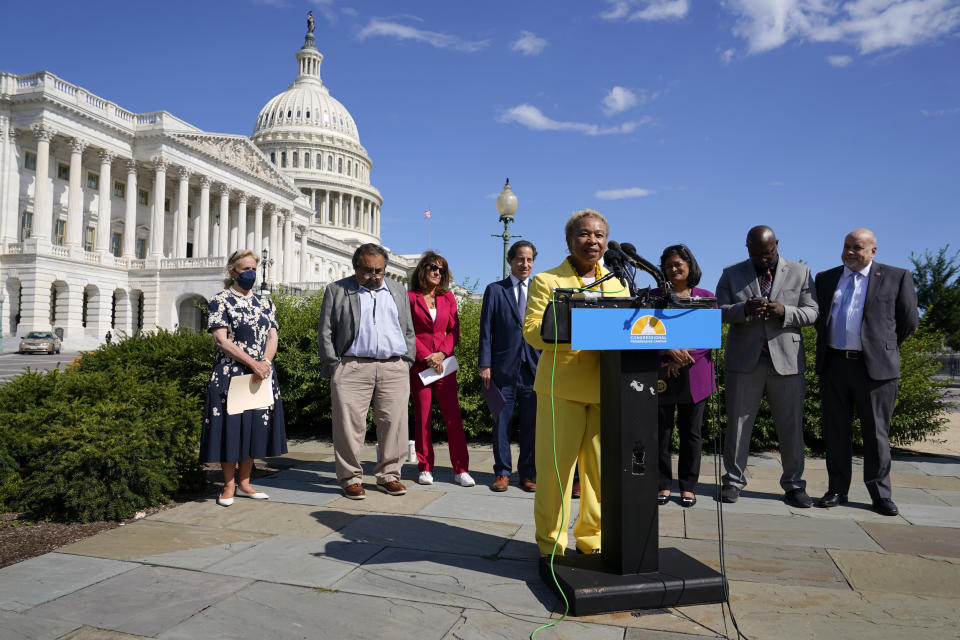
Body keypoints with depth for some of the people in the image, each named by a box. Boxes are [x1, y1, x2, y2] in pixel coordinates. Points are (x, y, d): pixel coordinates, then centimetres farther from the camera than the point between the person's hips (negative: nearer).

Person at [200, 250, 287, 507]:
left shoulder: (265, 302, 13)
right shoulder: (220, 301, -2)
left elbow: (272, 336, 7)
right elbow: (221, 340, -11)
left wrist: (264, 363, -12)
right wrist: (252, 363, -17)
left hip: (262, 373, 5)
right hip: (230, 374, -5)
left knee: (255, 427, 8)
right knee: (230, 426, 0)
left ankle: (244, 483, 20)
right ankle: (229, 485, 12)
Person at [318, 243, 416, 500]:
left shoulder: (398, 290, 18)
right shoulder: (337, 290, 9)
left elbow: (409, 331, 19)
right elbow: (325, 332, 6)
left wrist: (407, 363, 9)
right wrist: (335, 366, -2)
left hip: (394, 368, 3)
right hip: (352, 368, -2)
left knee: (393, 423, 2)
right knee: (350, 425, -3)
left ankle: (388, 475, 15)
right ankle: (351, 478, 10)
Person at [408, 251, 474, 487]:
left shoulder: (448, 297, 11)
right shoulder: (410, 297, 2)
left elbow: (454, 329, 8)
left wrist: (442, 353, -7)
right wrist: (426, 357, -9)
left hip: (444, 362, 2)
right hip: (419, 363, -2)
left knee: (453, 415, -1)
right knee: (422, 415, 2)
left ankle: (460, 470, 4)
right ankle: (425, 468, 13)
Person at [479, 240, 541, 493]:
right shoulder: (494, 290, 6)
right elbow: (486, 330, 3)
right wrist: (484, 365, -5)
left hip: (534, 367, 2)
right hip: (504, 367, -2)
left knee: (531, 423, 6)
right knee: (501, 421, 3)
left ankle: (528, 473, 18)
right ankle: (502, 472, 15)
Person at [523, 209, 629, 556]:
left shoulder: (617, 284, 18)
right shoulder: (546, 281, 3)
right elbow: (532, 331, -8)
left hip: (605, 388, 4)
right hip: (561, 387, -4)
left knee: (600, 467, 10)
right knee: (555, 466, 2)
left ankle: (592, 538, 27)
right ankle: (551, 544, 18)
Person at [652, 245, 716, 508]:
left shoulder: (706, 297, 9)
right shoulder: (654, 296, 9)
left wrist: (684, 358, -11)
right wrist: (670, 351, -16)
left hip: (694, 375, 0)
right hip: (662, 374, 0)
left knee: (691, 432, 4)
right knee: (661, 430, 1)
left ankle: (688, 486, 15)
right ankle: (663, 485, 12)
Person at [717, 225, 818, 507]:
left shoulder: (800, 272, 9)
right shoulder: (731, 274, 9)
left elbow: (811, 312, 4)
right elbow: (718, 311, 1)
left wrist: (784, 312, -16)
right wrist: (744, 310, -18)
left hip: (787, 360, 0)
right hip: (744, 360, 0)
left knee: (791, 425, 4)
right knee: (738, 422, 4)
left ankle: (793, 485, 16)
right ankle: (733, 480, 16)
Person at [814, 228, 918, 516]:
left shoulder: (896, 277, 3)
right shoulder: (825, 278, 12)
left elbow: (909, 320, 7)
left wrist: (885, 347, 9)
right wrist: (826, 348, 11)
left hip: (875, 366, -3)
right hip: (834, 365, 3)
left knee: (876, 433, 4)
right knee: (835, 431, 7)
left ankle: (880, 494, 15)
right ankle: (837, 490, 17)